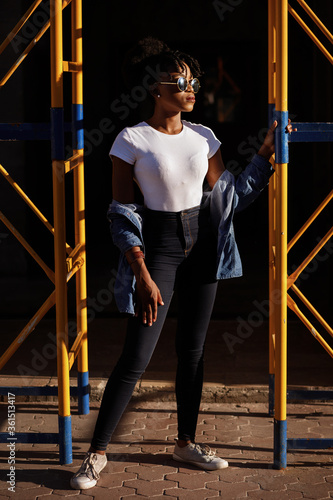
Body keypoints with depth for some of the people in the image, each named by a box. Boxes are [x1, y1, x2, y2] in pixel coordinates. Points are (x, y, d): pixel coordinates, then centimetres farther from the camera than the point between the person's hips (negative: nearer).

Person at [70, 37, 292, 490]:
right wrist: (142, 275, -16)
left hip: (202, 244, 5)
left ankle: (187, 443, 26)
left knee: (193, 350, 11)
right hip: (158, 245, -5)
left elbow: (229, 194, 11)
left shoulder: (202, 137, 5)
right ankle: (97, 453, 8)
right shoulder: (132, 139, -10)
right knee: (136, 358, -6)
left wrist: (266, 151, 6)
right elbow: (121, 213, -10)